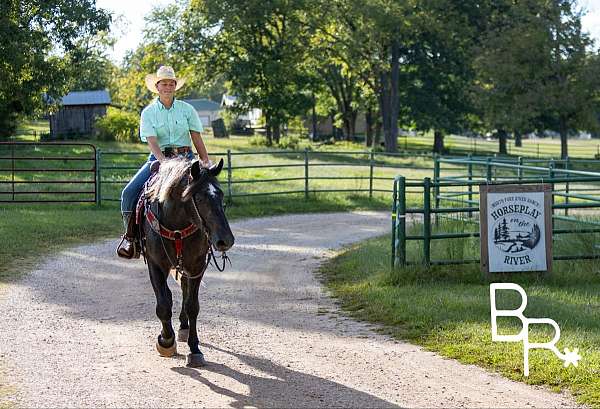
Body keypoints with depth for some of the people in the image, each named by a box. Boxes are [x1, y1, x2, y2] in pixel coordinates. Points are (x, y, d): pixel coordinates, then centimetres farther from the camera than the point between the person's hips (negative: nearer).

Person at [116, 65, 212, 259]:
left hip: (185, 158, 0)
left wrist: (206, 161, -2)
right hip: (158, 158, 0)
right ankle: (131, 236, -5)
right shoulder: (148, 112, 3)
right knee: (129, 192, -19)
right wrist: (164, 162, -26)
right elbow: (152, 141, -10)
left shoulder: (187, 109, 7)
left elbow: (197, 139, 9)